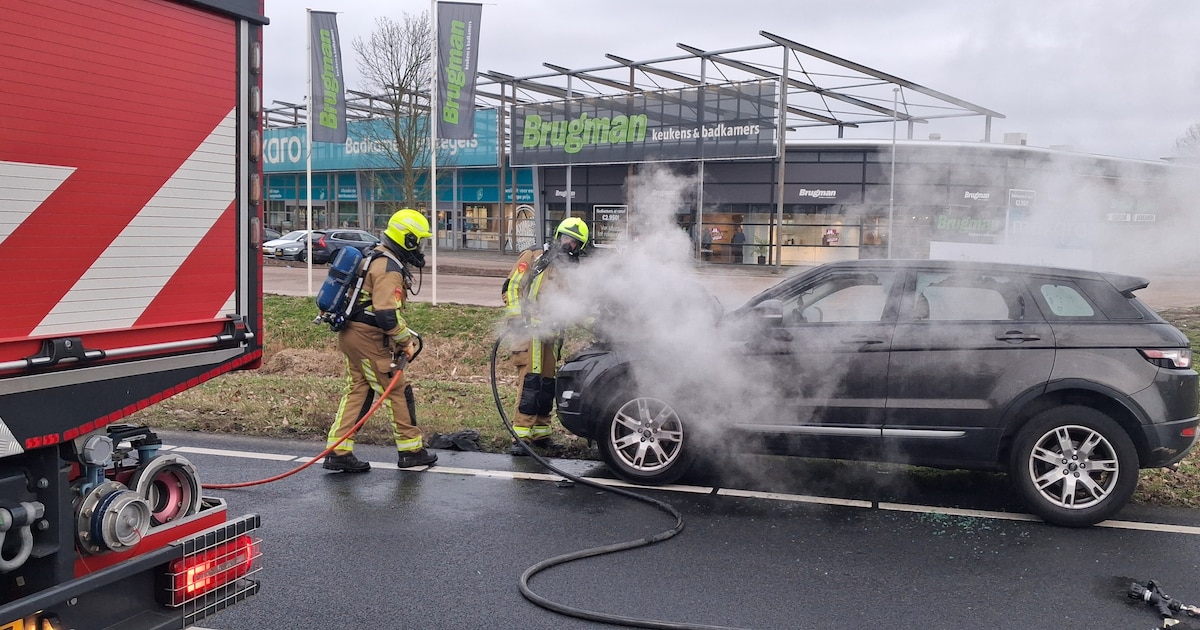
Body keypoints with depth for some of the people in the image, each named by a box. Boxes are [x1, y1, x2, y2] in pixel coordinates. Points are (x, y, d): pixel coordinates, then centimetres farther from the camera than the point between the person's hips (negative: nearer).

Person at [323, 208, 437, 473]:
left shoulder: (377, 257, 15)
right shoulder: (389, 268, -18)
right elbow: (387, 314, -25)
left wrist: (405, 334, 18)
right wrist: (405, 342, -13)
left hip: (350, 333, 10)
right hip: (369, 338, -10)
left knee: (358, 390, 12)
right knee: (398, 392, 1)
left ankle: (338, 452, 11)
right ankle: (410, 451, 12)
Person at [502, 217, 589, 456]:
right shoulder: (534, 257, 0)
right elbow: (513, 287, -6)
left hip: (552, 335, 7)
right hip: (529, 330, -7)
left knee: (547, 385, 9)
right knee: (530, 381, -14)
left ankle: (540, 433, 18)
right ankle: (521, 436, -14)